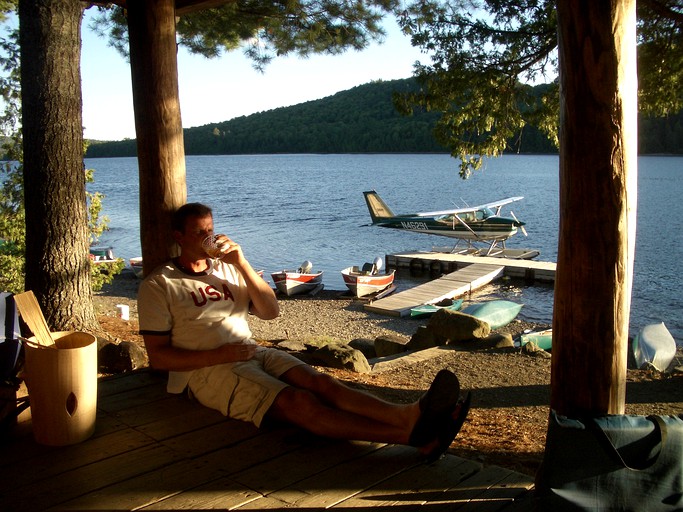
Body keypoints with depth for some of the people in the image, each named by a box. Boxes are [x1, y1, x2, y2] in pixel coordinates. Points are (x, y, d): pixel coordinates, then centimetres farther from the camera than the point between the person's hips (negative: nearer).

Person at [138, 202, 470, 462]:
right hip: (208, 369, -6)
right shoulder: (158, 285, 4)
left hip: (254, 353, 6)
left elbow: (271, 311, 11)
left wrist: (242, 263, -1)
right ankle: (413, 436, -48)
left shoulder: (227, 268, 21)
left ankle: (409, 415, -47)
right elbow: (158, 357, -3)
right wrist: (219, 355, -15)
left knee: (320, 382, -25)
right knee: (299, 402, -29)